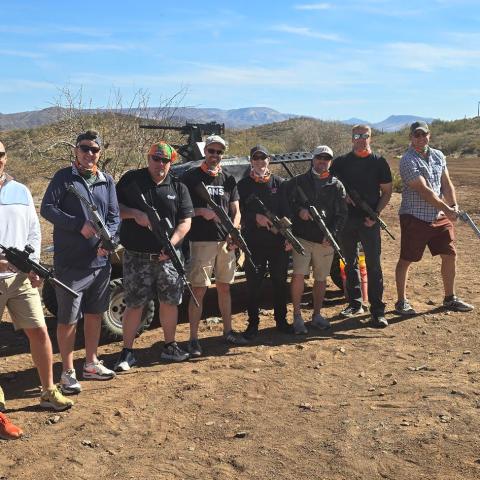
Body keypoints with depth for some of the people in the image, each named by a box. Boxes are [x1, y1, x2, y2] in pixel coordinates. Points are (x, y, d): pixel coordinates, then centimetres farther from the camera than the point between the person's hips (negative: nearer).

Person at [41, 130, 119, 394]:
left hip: (100, 261, 5)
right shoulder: (63, 177, -3)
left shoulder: (106, 181, 10)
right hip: (70, 263, -5)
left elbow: (114, 216, 8)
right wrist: (79, 225, -19)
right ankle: (67, 372, 13)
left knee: (94, 314, 15)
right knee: (68, 319, 1)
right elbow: (47, 208, -11)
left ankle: (91, 363, 31)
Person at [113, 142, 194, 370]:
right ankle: (127, 352, 11)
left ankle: (170, 347, 26)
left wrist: (172, 243, -12)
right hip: (136, 257, -3)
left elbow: (185, 221, 3)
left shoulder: (178, 188, 7)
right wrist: (134, 213, -15)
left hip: (168, 256, 3)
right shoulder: (130, 180, 2)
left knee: (170, 302, 9)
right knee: (134, 305, 0)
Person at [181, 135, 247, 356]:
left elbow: (236, 211, 12)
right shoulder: (190, 177, 1)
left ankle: (228, 331, 25)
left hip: (226, 241, 5)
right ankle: (193, 339, 0)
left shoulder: (228, 180, 14)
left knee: (224, 288, 13)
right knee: (199, 290, -5)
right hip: (201, 241, -4)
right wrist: (201, 211, -16)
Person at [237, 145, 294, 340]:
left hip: (278, 242, 1)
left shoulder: (279, 183, 8)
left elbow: (287, 212, 5)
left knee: (280, 282, 9)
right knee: (253, 285, 3)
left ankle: (281, 320, 22)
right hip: (253, 242, -1)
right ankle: (253, 323, 13)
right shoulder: (243, 185, 4)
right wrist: (256, 217, -19)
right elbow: (240, 212, 0)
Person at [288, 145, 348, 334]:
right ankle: (297, 316, -2)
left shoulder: (336, 185, 9)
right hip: (302, 237, -2)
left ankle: (316, 315, 23)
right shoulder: (298, 182, 6)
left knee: (321, 279, 9)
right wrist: (299, 210, -14)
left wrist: (332, 233, -8)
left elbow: (341, 214, 6)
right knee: (298, 275, -12)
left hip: (325, 240, 2)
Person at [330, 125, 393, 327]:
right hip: (346, 219, 3)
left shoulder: (379, 162, 2)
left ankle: (378, 310, -1)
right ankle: (355, 304, 23)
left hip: (369, 220, -3)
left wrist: (376, 214, -10)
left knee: (373, 264, -5)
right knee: (350, 263, 11)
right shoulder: (341, 161, 7)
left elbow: (387, 191, 3)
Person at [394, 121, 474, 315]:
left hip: (440, 217, 7)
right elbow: (424, 191, -19)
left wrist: (454, 206, -8)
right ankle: (401, 302, 14)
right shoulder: (408, 161, -14)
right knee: (406, 260, 1)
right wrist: (446, 209, -18)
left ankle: (450, 298, 26)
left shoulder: (438, 156, 9)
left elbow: (446, 183, 8)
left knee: (450, 256, 11)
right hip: (414, 218, -7)